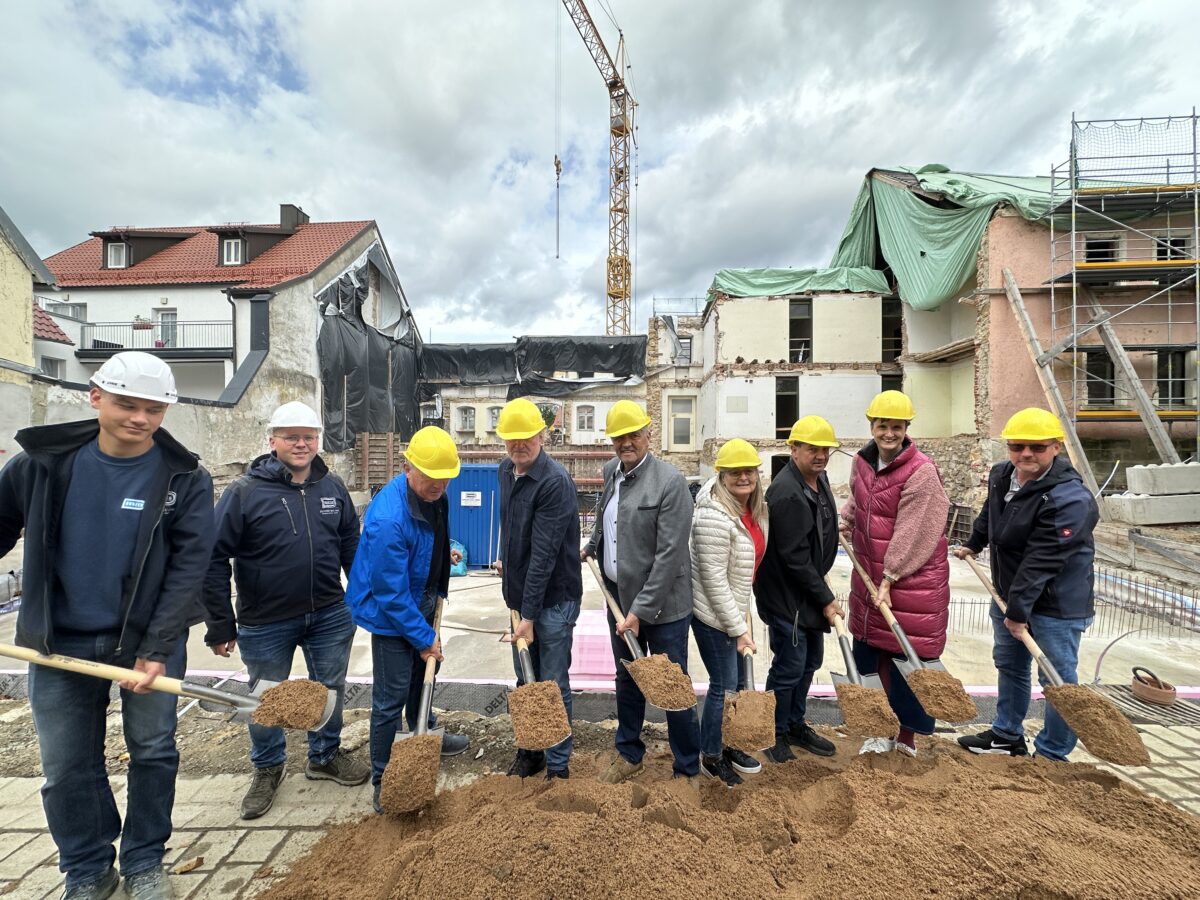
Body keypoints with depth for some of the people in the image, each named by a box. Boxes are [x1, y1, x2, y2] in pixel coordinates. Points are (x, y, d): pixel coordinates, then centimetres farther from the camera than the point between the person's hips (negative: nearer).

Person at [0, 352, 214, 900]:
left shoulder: (186, 479, -11)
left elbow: (189, 566, -14)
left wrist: (157, 649, -18)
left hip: (150, 640, -2)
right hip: (58, 644, 2)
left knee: (153, 753, 10)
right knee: (67, 767, 14)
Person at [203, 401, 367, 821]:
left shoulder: (333, 487, 0)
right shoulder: (244, 492, -12)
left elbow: (351, 547, 8)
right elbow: (215, 559, -9)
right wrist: (220, 625, -8)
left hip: (330, 615, 3)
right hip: (265, 624, -3)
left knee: (331, 690, 18)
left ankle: (325, 755, 42)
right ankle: (267, 769, 42)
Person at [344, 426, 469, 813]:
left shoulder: (433, 494, -9)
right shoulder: (387, 519, -35)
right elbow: (391, 594, -28)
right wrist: (424, 638, -19)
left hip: (420, 602, 9)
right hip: (390, 613, -8)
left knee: (422, 672, 26)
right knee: (391, 697, 2)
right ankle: (383, 784, 21)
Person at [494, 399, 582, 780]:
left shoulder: (555, 481, -23)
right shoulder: (506, 470, 3)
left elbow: (544, 554, -24)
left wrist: (529, 614, -23)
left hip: (553, 598, -7)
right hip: (520, 592, 7)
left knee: (553, 686, 6)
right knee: (525, 681, 19)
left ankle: (558, 766, 25)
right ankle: (530, 752, 38)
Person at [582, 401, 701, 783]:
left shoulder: (670, 481, -18)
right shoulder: (610, 471, 3)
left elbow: (669, 555, -21)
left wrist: (641, 610, -21)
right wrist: (590, 547, 19)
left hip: (662, 603, -6)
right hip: (618, 595, 7)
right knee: (626, 678, 22)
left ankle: (688, 769, 30)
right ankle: (629, 753, 43)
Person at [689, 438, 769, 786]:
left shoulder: (755, 509, 0)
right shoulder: (714, 516, -28)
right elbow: (713, 579, -25)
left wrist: (742, 620, 17)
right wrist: (738, 628, -19)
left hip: (735, 610, 9)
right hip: (713, 615, -8)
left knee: (739, 681, 20)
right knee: (724, 685, 6)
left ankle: (726, 745, 42)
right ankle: (710, 757, 29)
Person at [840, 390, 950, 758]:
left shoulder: (921, 471, -19)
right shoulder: (862, 462, 2)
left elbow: (911, 534, -20)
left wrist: (889, 579, -18)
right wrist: (845, 522, 12)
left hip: (911, 580, -6)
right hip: (869, 575, 7)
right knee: (869, 653, 16)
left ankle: (907, 736, 28)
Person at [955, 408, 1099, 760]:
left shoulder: (1070, 499, -26)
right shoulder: (1000, 476, -2)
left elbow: (1041, 562, -27)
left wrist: (1019, 610, -26)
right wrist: (973, 544, 31)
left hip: (1057, 603, -8)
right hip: (1007, 593, 8)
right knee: (1009, 665, 21)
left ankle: (1052, 754, 25)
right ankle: (1007, 734, 40)